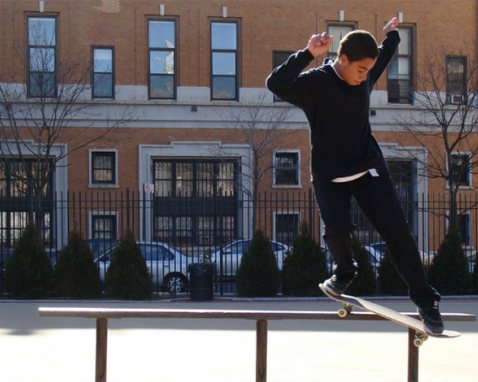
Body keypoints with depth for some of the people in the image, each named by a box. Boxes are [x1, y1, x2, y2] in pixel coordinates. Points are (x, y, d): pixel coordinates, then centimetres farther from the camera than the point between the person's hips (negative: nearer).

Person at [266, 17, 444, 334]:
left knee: (397, 230, -4)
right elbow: (276, 84, -36)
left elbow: (383, 59, 25)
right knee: (338, 229, -24)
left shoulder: (365, 77, -1)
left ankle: (425, 299, 4)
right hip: (329, 175, -3)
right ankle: (344, 272, 12)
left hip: (369, 167, 4)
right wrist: (309, 55, -39)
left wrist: (392, 36, 29)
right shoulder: (315, 83, -17)